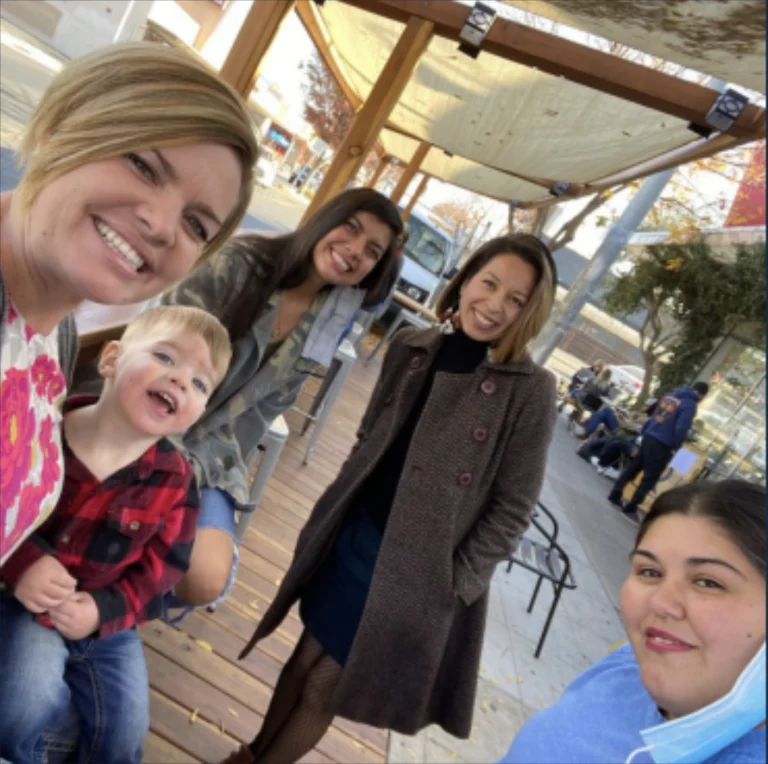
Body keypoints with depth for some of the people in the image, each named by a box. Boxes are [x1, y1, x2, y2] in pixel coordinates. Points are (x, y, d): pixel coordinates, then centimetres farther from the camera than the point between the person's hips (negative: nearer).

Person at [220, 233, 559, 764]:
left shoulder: (531, 390, -15)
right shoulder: (410, 347, -2)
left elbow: (512, 509, -11)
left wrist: (452, 583, -11)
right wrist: (329, 515, 10)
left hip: (414, 569, -4)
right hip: (351, 534, 4)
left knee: (323, 686, 12)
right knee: (306, 658, 22)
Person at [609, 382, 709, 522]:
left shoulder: (670, 395, 13)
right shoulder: (690, 405, -11)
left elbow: (654, 415, 17)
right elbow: (681, 430, -19)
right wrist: (675, 447, -4)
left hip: (649, 437, 8)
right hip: (662, 445, -7)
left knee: (633, 468, 18)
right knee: (650, 478, 1)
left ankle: (615, 495, 26)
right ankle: (630, 509, 3)